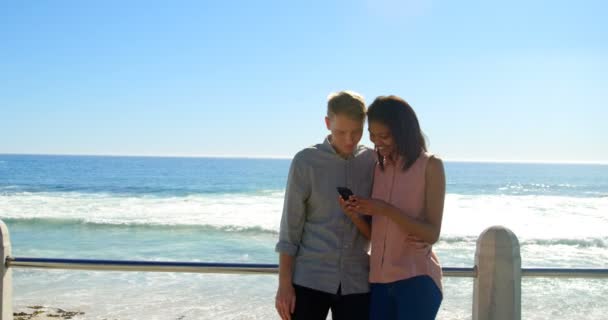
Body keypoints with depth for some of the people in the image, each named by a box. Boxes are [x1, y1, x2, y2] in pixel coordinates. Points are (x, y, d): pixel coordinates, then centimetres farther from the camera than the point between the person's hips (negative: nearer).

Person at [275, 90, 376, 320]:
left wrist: (359, 218, -10)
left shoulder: (373, 162, 3)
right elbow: (290, 227, -3)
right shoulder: (306, 161, -4)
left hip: (356, 281, 2)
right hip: (309, 278, -2)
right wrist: (284, 284, -7)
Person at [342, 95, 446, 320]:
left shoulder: (430, 165, -4)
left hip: (416, 279, -5)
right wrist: (355, 213, -10)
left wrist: (385, 209, -20)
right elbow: (373, 232, 12)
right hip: (379, 279, 5)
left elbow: (432, 233, -9)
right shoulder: (378, 168, 10)